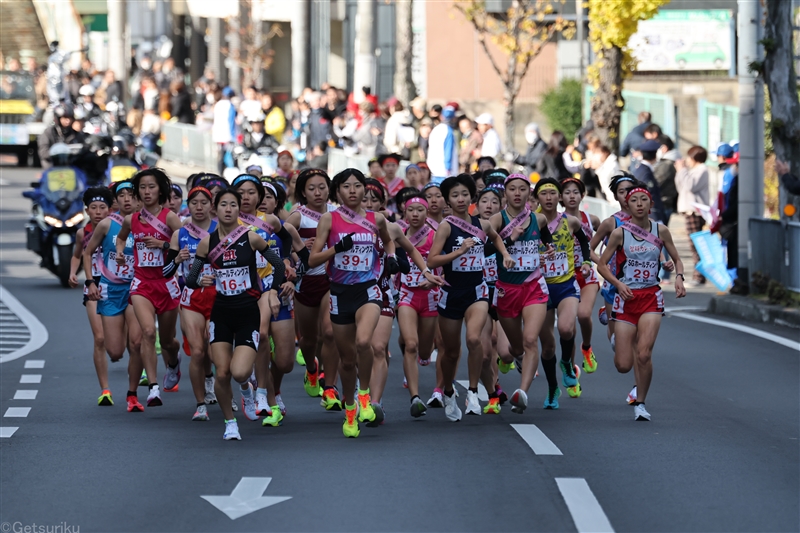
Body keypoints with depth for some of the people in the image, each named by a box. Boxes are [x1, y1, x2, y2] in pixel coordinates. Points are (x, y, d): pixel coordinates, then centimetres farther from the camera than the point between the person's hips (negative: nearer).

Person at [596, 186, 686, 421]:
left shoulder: (660, 231, 2)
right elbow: (602, 264, 2)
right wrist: (618, 283, -14)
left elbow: (676, 259, 13)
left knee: (644, 354, -17)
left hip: (651, 298, 0)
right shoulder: (620, 233, -3)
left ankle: (640, 402, 2)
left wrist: (679, 277, -8)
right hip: (626, 298, 0)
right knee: (623, 365, -2)